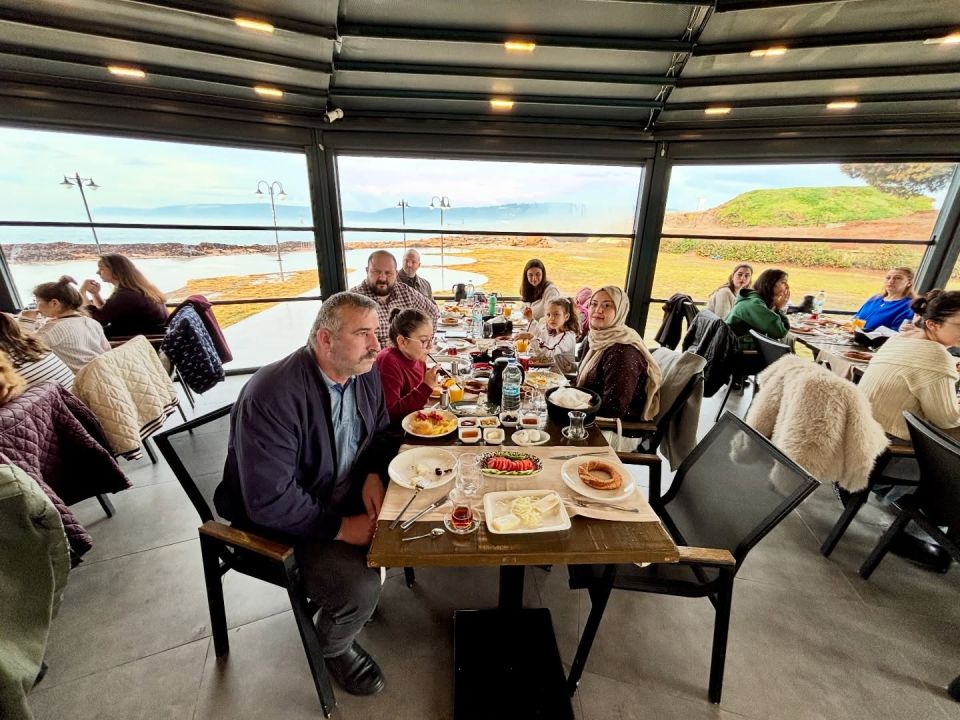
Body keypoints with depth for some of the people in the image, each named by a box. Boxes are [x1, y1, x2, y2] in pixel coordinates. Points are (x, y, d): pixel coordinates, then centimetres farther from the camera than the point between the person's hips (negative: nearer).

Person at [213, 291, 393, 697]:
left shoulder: (364, 372, -9)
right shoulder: (272, 396, -31)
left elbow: (380, 432, 6)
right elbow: (270, 502, -29)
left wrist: (374, 474, -12)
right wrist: (342, 527, -25)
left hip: (344, 493, 7)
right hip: (281, 519, -7)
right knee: (361, 588, -21)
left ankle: (357, 601, 26)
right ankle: (334, 648, 18)